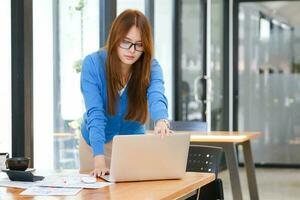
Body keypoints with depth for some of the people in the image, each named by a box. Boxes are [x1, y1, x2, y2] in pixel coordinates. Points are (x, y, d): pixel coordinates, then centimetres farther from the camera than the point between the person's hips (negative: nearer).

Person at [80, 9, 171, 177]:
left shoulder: (151, 67, -16)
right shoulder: (93, 64, -21)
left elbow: (156, 97, -36)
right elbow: (95, 114, -28)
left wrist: (162, 121, -60)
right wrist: (99, 159, -41)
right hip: (97, 143, -1)